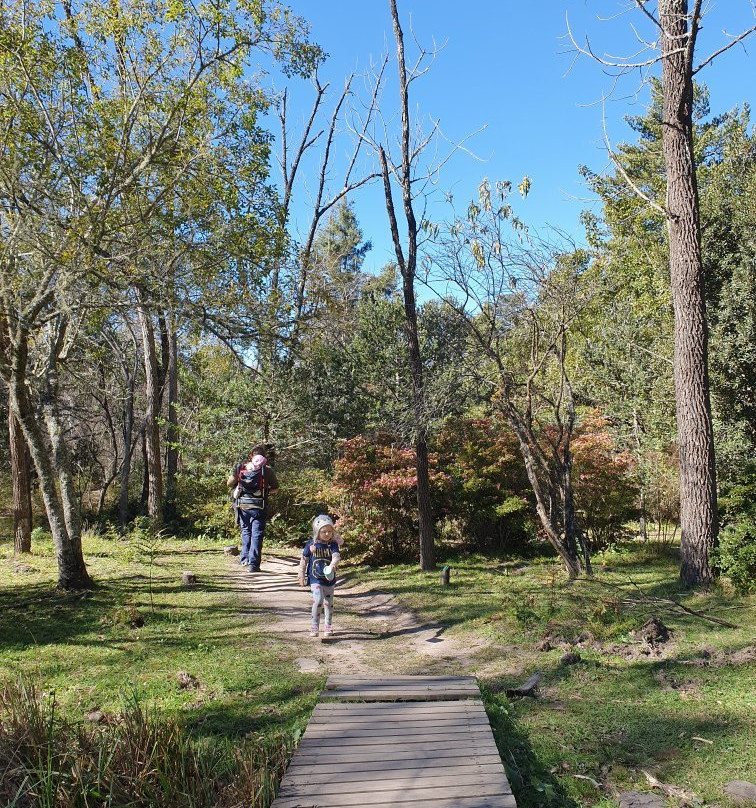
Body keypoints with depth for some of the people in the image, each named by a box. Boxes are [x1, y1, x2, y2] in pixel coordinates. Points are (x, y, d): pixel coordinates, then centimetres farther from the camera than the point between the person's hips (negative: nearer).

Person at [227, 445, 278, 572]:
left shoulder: (240, 467, 3)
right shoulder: (267, 469, -3)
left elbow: (229, 483, 12)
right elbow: (275, 488, 2)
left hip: (242, 504, 3)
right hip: (258, 505, -3)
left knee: (246, 531, 21)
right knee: (257, 534, 1)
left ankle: (244, 558, 25)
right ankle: (253, 564, -4)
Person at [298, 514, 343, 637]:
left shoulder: (333, 544, -6)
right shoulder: (311, 544, -6)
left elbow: (336, 556, -23)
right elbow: (304, 560, 2)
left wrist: (332, 565, -44)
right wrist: (302, 576, 3)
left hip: (329, 579, 2)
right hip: (315, 579, -2)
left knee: (328, 603, 14)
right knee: (318, 600, -20)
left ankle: (328, 627, 33)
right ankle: (314, 627, -6)